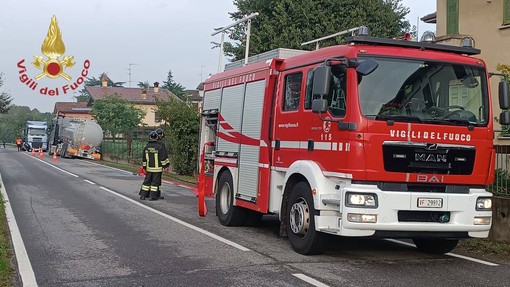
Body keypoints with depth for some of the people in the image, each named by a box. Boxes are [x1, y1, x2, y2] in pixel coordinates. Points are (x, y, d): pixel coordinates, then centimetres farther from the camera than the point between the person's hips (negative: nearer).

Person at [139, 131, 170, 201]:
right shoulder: (159, 147, -11)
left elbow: (143, 158, 12)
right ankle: (152, 196, 2)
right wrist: (166, 165, 3)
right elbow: (164, 157, -8)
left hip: (148, 168, 4)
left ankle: (143, 195, 14)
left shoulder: (146, 147, 4)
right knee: (155, 182, 2)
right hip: (157, 168, -4)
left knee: (147, 181, 12)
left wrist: (144, 166, 21)